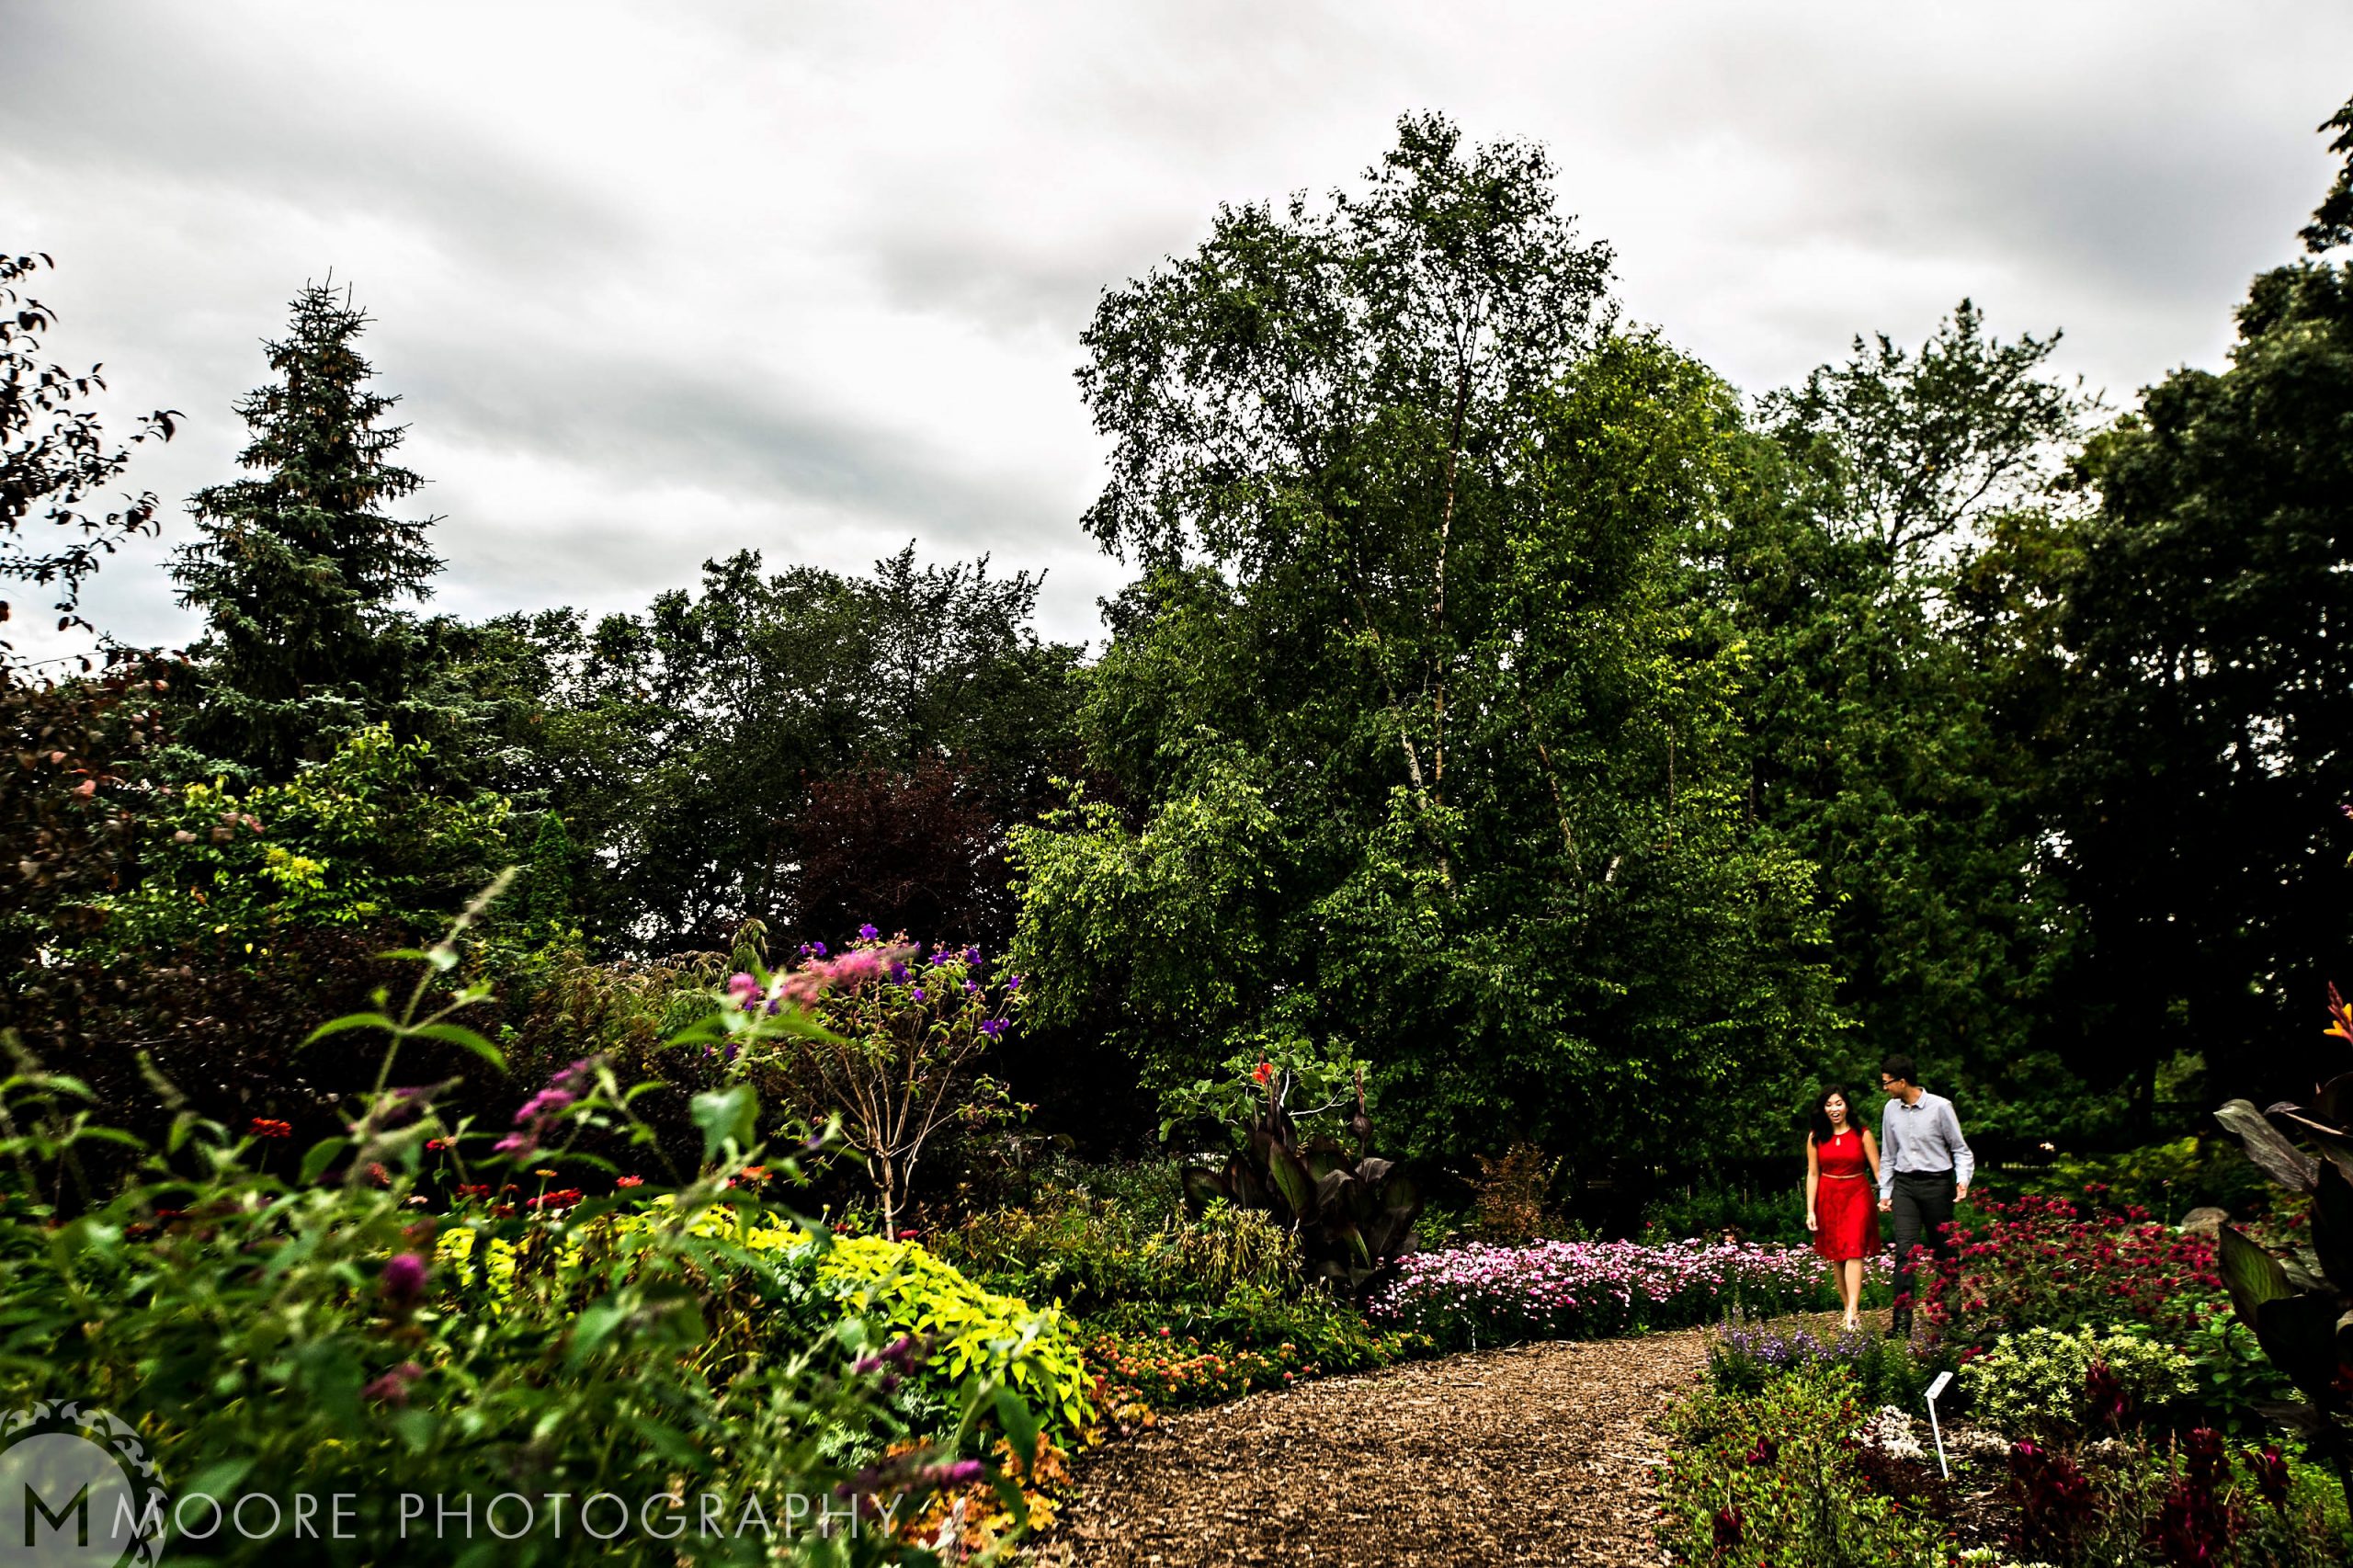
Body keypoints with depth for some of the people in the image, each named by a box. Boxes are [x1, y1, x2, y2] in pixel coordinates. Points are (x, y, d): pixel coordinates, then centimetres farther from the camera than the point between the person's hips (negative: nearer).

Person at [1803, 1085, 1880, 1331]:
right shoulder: (1816, 1137, 5)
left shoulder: (1862, 1134, 0)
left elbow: (1877, 1170, -1)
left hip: (1857, 1196, -2)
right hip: (1827, 1199, 2)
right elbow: (1812, 1174, 6)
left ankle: (1853, 1311, -20)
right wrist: (1810, 1210, 1)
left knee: (1853, 1251, -15)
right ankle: (1849, 1309, 14)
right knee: (1835, 1257, 4)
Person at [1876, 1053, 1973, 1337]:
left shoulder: (1940, 1107, -7)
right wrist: (1884, 1192, 13)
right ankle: (1902, 1321, -13)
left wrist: (1963, 1180, -15)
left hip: (1936, 1184, -3)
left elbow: (1960, 1148, 1)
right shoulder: (1892, 1109, 7)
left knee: (1943, 1250, 6)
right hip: (1904, 1185, 3)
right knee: (1905, 1250, -9)